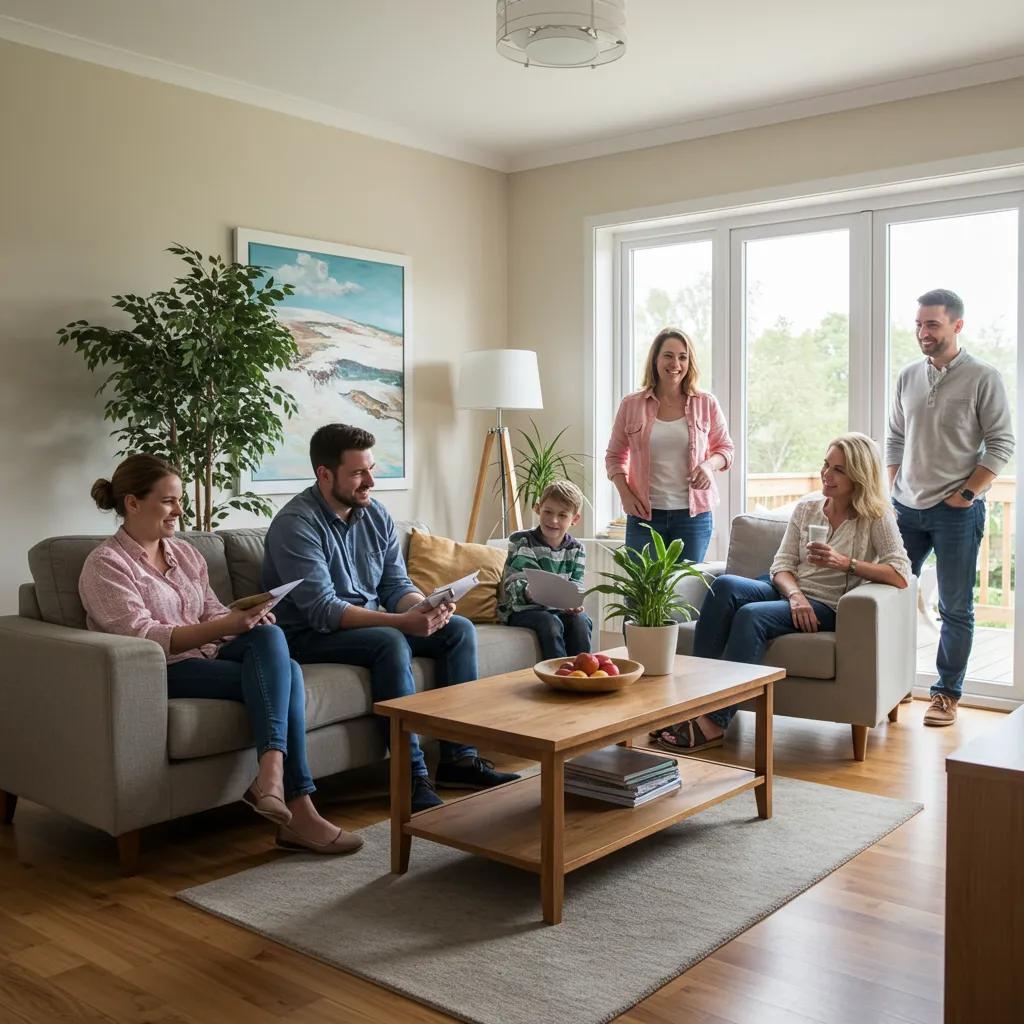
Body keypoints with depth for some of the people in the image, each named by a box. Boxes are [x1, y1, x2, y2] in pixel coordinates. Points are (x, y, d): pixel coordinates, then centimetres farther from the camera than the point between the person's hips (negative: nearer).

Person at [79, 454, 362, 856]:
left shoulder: (185, 554, 16)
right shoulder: (105, 564, -6)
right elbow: (141, 638, -17)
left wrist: (244, 618, -10)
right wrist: (223, 628, -26)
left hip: (207, 657, 6)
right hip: (161, 673, -6)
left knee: (269, 637, -26)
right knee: (279, 676, -24)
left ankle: (272, 770, -36)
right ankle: (297, 813, -27)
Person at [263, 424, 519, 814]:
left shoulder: (376, 514, 4)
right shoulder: (295, 524, -19)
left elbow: (397, 585, 4)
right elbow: (323, 611, -27)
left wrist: (426, 609, -20)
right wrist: (403, 621, -34)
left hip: (372, 623, 8)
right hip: (309, 636, -8)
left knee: (460, 629, -6)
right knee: (391, 643, -34)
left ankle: (458, 757, -5)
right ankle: (412, 777, -27)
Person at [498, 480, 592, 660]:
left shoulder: (577, 549, 7)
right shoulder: (521, 542, -5)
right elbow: (512, 585, -13)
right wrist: (528, 593, -36)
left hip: (559, 609, 4)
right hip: (521, 610, -4)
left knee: (581, 621, -26)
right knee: (550, 623, -33)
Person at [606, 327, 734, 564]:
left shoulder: (706, 404, 4)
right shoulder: (631, 405, 4)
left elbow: (725, 448, 13)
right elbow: (615, 456, 11)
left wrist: (709, 464, -9)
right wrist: (625, 494, -5)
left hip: (693, 515, 1)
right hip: (644, 515, 0)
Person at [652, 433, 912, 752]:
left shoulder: (876, 517, -1)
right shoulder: (806, 507, 12)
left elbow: (901, 576, -11)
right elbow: (781, 564, 7)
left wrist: (846, 563, -20)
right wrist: (795, 595, -14)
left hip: (827, 607, -5)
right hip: (788, 593, 5)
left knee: (751, 615, -33)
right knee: (725, 585, -27)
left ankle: (714, 723, -33)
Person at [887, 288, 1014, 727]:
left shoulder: (983, 378, -6)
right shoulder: (908, 376, 9)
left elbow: (1001, 444, -7)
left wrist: (968, 493, -12)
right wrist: (892, 491, 6)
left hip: (956, 511, -5)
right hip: (906, 508, 5)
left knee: (955, 608, 3)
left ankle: (947, 694, 14)